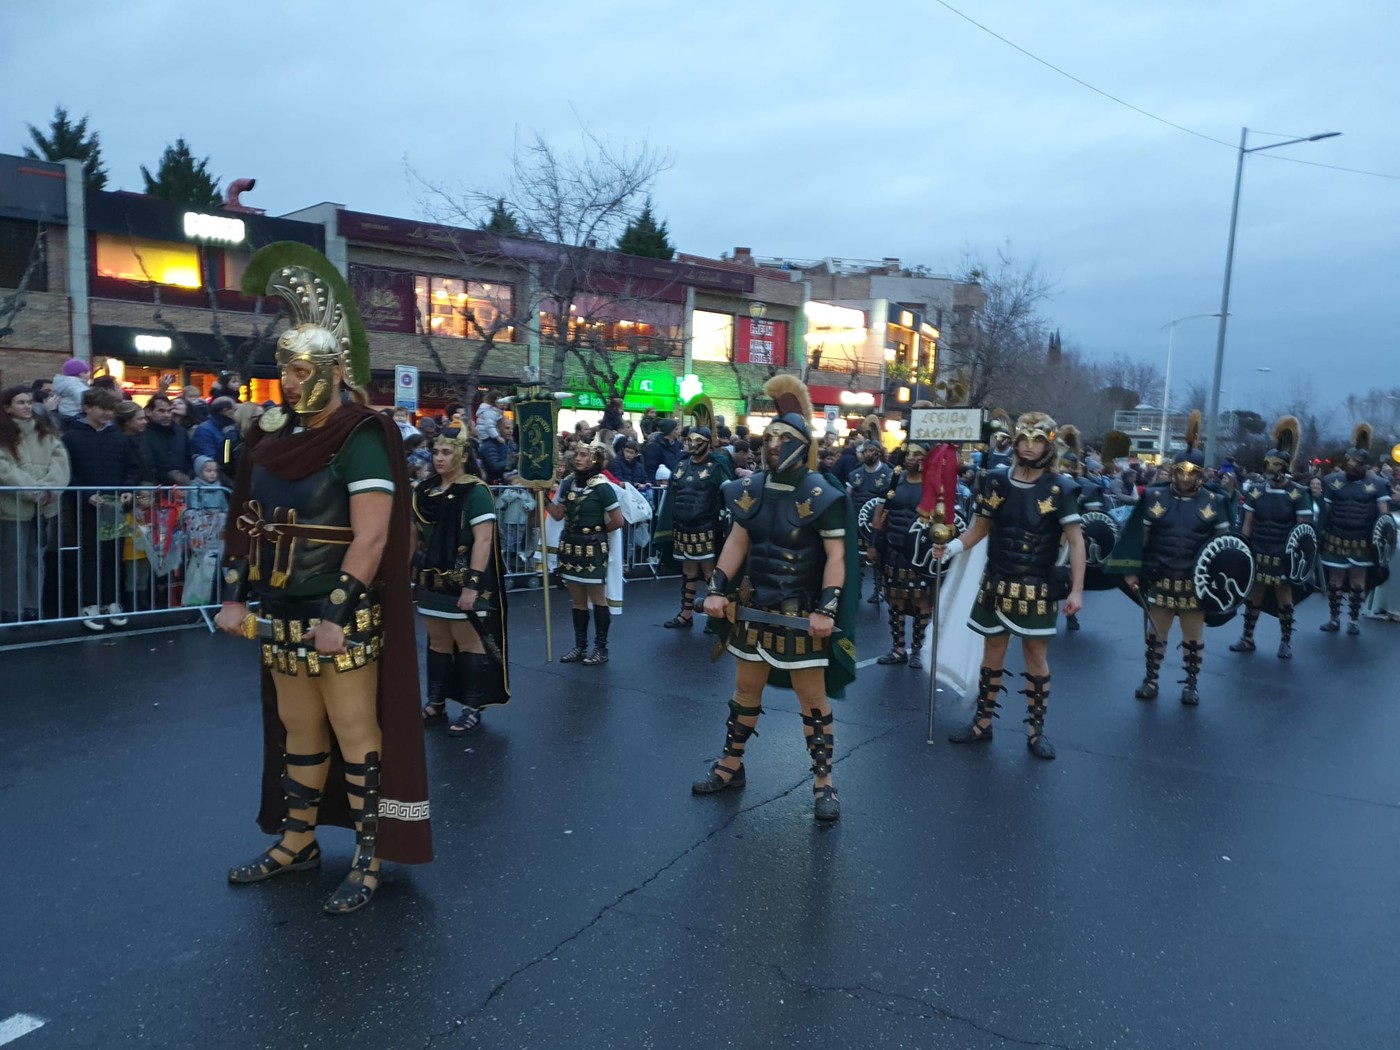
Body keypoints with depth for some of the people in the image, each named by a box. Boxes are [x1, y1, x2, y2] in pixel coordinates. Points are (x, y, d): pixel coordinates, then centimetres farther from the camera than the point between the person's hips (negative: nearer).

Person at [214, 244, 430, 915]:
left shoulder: (359, 440, -13)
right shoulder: (275, 441, 11)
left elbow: (372, 536, -19)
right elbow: (250, 526, 16)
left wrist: (337, 614, -22)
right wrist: (234, 596, 9)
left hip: (341, 621, -7)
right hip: (281, 616, 8)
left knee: (355, 734, 2)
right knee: (298, 732, 19)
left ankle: (369, 859, 14)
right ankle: (297, 841, 34)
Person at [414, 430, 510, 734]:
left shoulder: (476, 492, -12)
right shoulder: (426, 490, 9)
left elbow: (483, 540, -18)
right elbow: (417, 535, 18)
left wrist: (472, 584, -23)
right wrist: (412, 573, 13)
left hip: (463, 583, -7)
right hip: (432, 582, 7)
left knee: (469, 643, 1)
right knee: (438, 643, 15)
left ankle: (472, 709, 8)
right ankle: (436, 705, 24)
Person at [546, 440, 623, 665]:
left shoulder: (601, 486, -13)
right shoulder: (568, 483, 5)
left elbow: (618, 521, -11)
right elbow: (558, 515, 6)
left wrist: (596, 532, 0)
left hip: (592, 549, -6)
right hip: (571, 546, 6)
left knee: (597, 599, 3)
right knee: (577, 600, 13)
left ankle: (601, 649, 12)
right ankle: (580, 647, 22)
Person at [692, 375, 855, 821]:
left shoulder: (821, 496, -14)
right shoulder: (753, 489, 3)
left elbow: (836, 556, -14)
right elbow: (737, 542, 9)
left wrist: (828, 608, -22)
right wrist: (718, 589, 3)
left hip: (801, 613, -5)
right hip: (754, 607, 6)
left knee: (813, 698, 3)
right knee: (746, 689, 17)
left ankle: (823, 782, 15)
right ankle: (730, 766, 32)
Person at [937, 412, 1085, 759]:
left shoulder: (1060, 489, -8)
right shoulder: (995, 481, 1)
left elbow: (1076, 541, -8)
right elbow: (980, 528, 9)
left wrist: (1077, 589, -15)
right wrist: (951, 547, -9)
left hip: (1037, 589, -3)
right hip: (996, 584, 3)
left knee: (1036, 656, 5)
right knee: (992, 653, 11)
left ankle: (1036, 730, 17)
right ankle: (982, 724, 22)